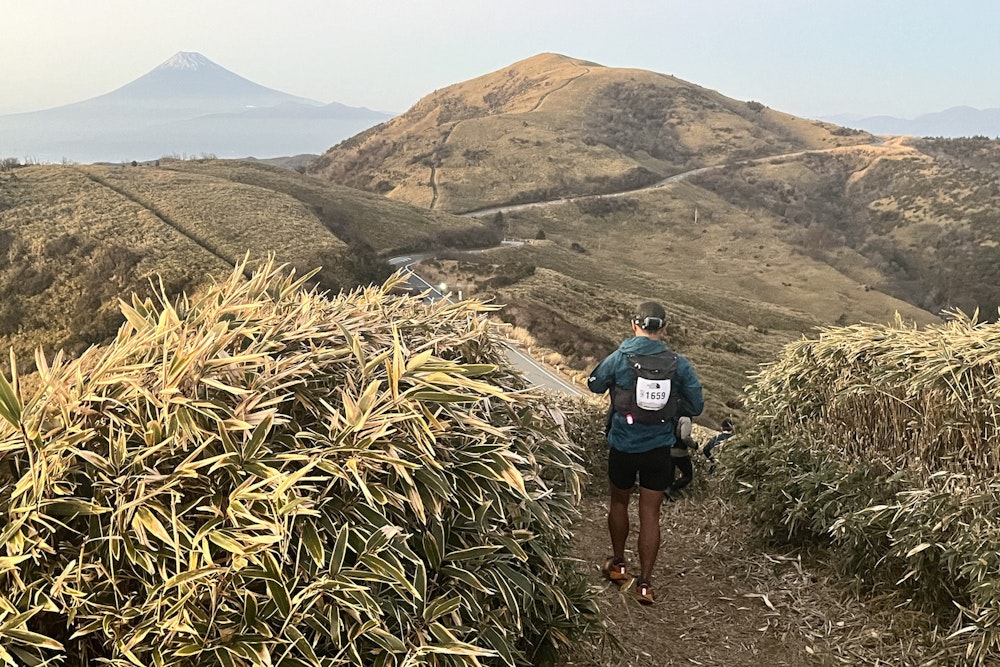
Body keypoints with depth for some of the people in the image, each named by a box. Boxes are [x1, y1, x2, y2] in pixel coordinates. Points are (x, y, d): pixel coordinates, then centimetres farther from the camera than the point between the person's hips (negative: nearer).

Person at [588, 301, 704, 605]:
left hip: (623, 446, 0)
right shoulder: (678, 364, -11)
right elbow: (695, 406, -3)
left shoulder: (617, 358, -14)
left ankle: (618, 564, 38)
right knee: (650, 515, 8)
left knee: (619, 503, 22)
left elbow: (595, 385, 4)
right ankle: (644, 583, 13)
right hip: (659, 448, 1)